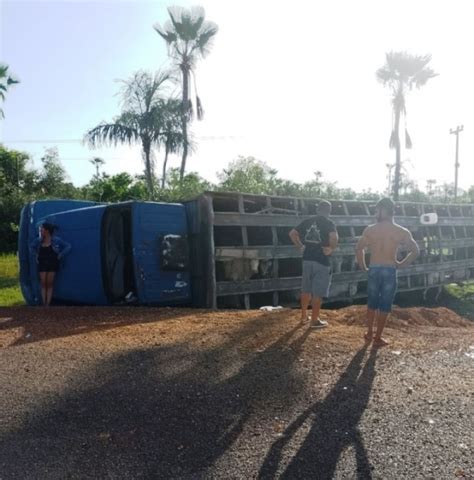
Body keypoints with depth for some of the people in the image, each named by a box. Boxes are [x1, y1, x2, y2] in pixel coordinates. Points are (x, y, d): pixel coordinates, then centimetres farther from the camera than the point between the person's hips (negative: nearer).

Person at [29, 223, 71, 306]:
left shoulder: (56, 240, -9)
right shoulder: (39, 240, 0)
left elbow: (68, 247, -6)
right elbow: (31, 247, 19)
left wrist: (60, 256, -8)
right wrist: (36, 255, 9)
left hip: (52, 264, -2)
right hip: (42, 264, 2)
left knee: (50, 284, 1)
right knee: (43, 284, 1)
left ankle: (48, 305, 4)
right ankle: (44, 305, 5)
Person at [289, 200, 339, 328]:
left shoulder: (307, 221, 8)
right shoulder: (329, 223, -8)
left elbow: (292, 234, 9)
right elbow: (334, 237, -27)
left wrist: (301, 246, 11)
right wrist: (331, 248, -11)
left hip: (307, 259, 6)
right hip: (322, 261, -5)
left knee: (306, 289, 17)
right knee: (318, 292, 2)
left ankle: (304, 316, 26)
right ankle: (315, 320, 8)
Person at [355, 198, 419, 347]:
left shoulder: (370, 229, -1)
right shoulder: (401, 231, -2)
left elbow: (359, 249, -4)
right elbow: (415, 251, -4)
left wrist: (363, 266, 7)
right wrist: (401, 264, 3)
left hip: (374, 269, 1)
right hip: (389, 270, -1)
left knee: (372, 303, 17)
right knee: (385, 305, 6)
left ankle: (369, 333, 26)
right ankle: (378, 337, 11)